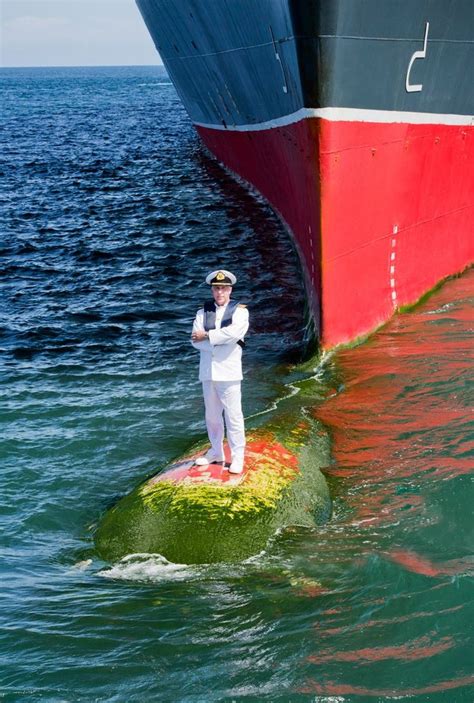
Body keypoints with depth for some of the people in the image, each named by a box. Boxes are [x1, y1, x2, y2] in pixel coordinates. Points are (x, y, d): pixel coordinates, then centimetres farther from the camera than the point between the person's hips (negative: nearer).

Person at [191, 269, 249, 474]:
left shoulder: (239, 311, 0)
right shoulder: (203, 312, 10)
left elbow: (234, 332, -20)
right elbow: (195, 340, -3)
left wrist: (207, 336, -13)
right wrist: (220, 342, -15)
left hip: (228, 371, -4)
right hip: (207, 370, 4)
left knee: (233, 415, -4)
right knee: (212, 415, 14)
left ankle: (237, 456, 4)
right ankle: (216, 451, 27)